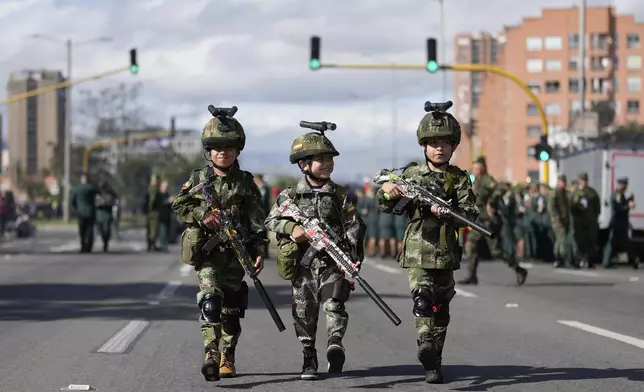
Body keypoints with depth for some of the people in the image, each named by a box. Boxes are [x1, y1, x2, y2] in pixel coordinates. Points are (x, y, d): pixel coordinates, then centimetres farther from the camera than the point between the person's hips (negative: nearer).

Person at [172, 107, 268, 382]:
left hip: (236, 254, 2)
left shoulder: (245, 183, 6)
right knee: (211, 299, -20)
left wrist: (259, 251, -5)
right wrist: (201, 214, -16)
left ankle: (227, 358, 21)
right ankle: (211, 353, -26)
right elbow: (178, 206, 2)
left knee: (231, 307, 7)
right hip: (207, 251, -2)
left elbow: (257, 220, 4)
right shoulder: (198, 179, 6)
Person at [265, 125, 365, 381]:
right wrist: (291, 228, -17)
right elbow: (271, 221, 1)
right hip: (303, 265, 1)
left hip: (333, 264, -1)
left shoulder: (339, 195, 4)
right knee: (304, 315, 7)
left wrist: (352, 255, -12)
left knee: (333, 304, -23)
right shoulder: (290, 196, 3)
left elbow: (353, 227, 0)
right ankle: (309, 360, 18)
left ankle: (335, 343, -30)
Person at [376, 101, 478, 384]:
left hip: (446, 254, 2)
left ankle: (434, 362, 19)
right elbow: (387, 207, 4)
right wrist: (386, 191, -19)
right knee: (422, 298, -20)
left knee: (441, 307, 9)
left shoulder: (459, 179, 3)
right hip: (417, 252, -2)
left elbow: (470, 213, -6)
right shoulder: (411, 174, 3)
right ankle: (426, 346, -34)